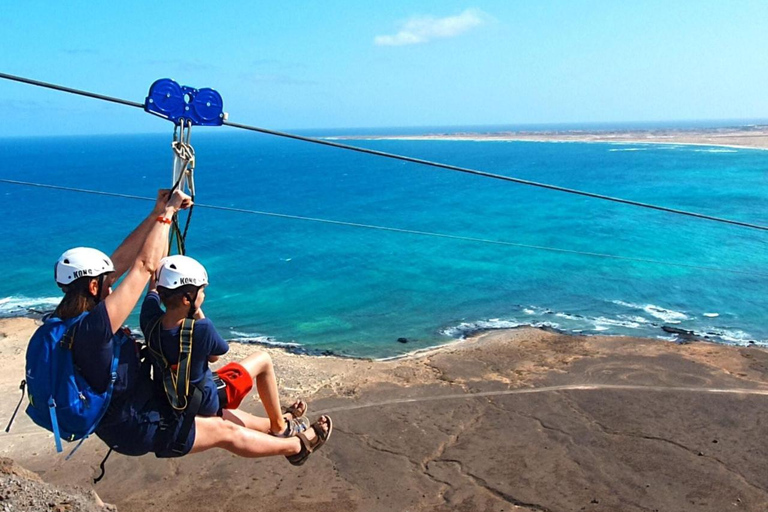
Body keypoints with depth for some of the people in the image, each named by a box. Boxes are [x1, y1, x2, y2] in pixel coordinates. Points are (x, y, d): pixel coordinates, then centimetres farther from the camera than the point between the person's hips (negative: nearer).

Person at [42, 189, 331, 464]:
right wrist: (166, 213, -21)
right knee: (225, 431, 9)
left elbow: (118, 263, -2)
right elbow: (145, 267, -32)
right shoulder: (92, 327, -33)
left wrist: (156, 214, -5)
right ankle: (298, 446, 29)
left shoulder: (68, 317, -5)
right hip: (138, 429, -9)